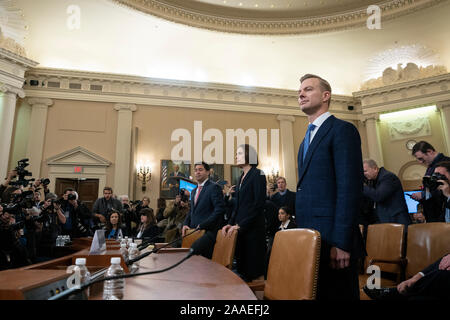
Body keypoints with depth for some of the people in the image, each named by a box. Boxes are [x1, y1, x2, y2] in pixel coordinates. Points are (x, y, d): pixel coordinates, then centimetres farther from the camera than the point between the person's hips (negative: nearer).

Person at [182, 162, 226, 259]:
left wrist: (202, 225, -14)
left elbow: (219, 210, -14)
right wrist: (185, 224, 8)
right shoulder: (194, 190, 22)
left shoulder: (214, 187, -5)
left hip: (209, 231, -8)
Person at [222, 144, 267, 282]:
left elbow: (259, 204, -14)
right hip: (240, 229, 7)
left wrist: (240, 225, -16)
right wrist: (231, 224, 4)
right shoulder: (242, 177, 16)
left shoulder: (258, 174, -6)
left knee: (254, 271, -2)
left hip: (253, 228, -7)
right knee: (242, 269, 10)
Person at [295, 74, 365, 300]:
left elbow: (350, 189, -16)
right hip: (309, 239, 8)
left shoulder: (342, 130, -7)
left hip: (332, 240, -8)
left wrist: (341, 243, -20)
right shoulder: (307, 139, 19)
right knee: (314, 293, 17)